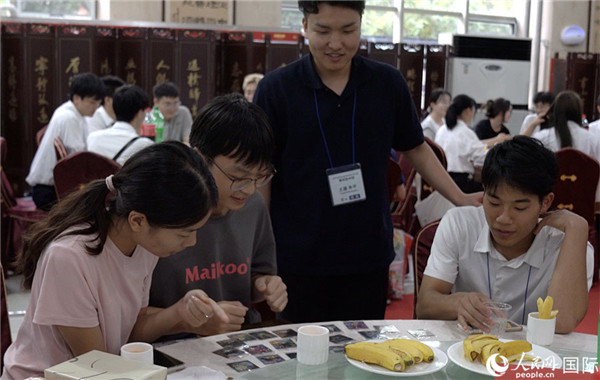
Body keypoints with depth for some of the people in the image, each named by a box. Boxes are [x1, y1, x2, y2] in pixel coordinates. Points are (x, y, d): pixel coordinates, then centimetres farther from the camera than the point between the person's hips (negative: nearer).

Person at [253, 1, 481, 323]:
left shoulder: (388, 83, 4)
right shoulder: (275, 88, -3)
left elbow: (415, 149, 16)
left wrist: (460, 198, 6)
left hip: (368, 260, 2)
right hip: (297, 262, -2)